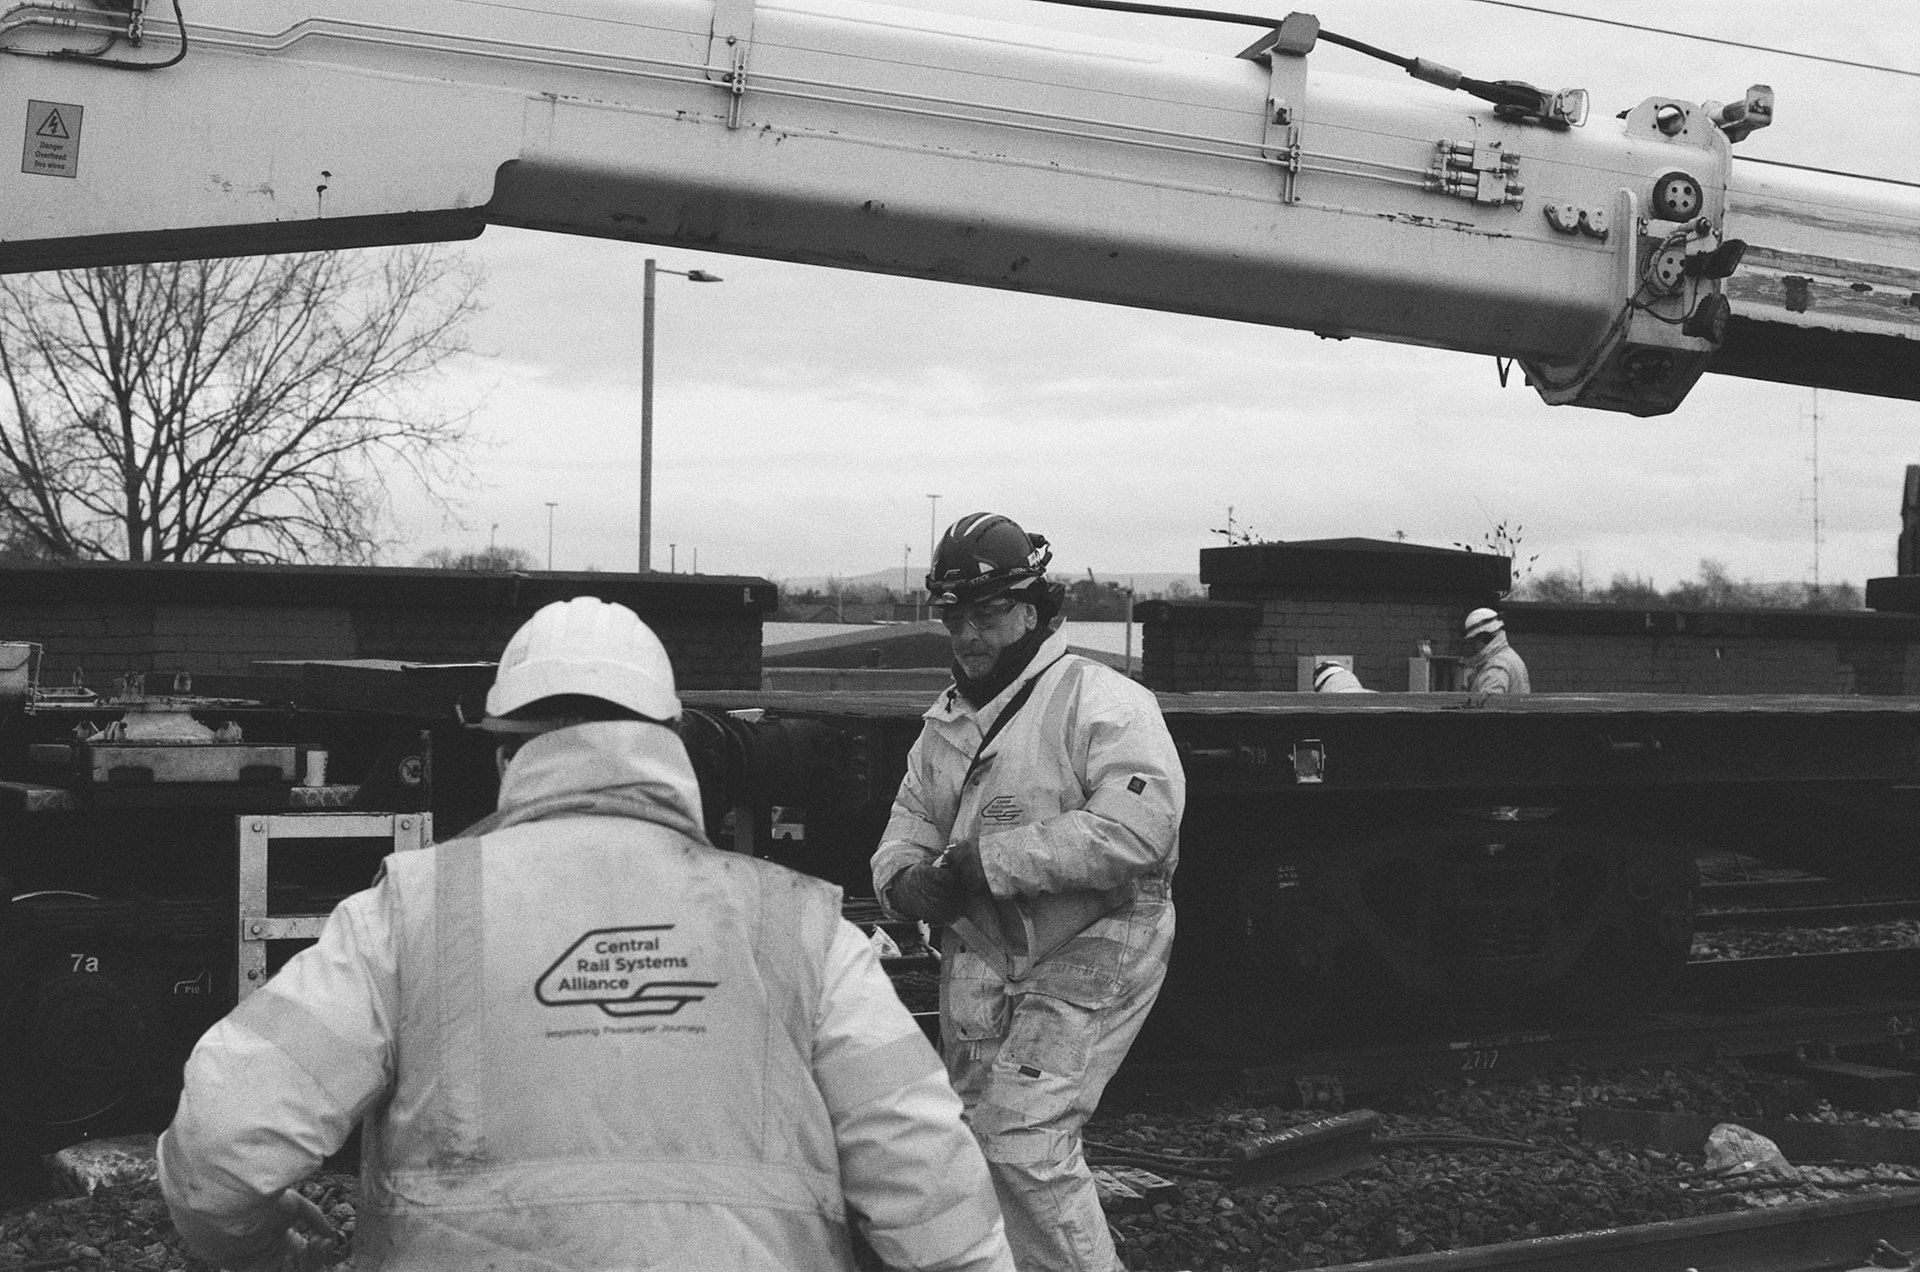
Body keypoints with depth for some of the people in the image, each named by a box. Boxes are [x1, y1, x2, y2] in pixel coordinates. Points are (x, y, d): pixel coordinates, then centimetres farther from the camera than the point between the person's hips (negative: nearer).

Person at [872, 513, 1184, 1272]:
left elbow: (1134, 831, -26)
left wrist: (989, 856, -24)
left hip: (1089, 952, -8)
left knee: (1023, 1141, -15)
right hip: (981, 949, 8)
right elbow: (909, 824, 13)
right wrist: (907, 880, -13)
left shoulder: (1102, 703, -13)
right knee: (980, 1134, 15)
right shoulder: (946, 723, 13)